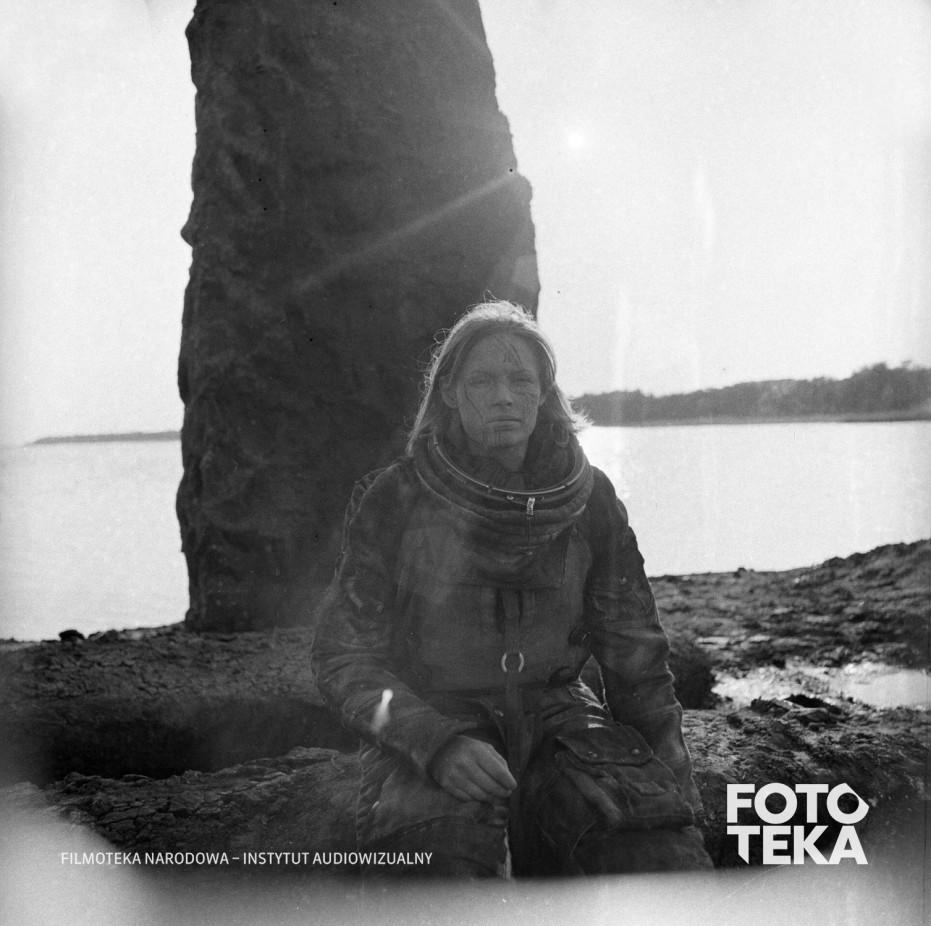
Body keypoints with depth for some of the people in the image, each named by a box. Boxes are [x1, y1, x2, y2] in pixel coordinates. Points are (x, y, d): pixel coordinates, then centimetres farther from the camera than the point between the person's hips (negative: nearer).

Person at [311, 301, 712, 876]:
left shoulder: (589, 500, 2)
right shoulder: (395, 500, -5)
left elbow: (635, 654, 9)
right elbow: (343, 657, -4)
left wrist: (678, 793, 1)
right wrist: (438, 743, -21)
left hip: (555, 714, 2)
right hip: (429, 720, -2)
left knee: (660, 855, -23)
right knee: (445, 850, -33)